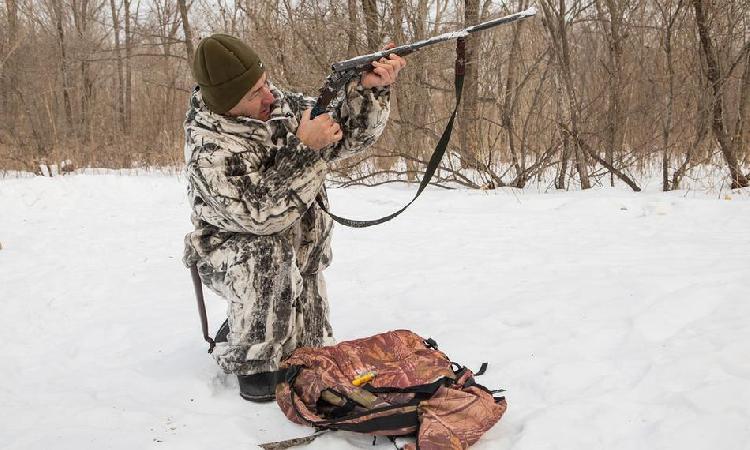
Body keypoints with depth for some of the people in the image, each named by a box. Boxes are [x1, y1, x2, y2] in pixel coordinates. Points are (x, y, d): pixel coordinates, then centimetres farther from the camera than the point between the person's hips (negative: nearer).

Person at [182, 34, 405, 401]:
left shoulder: (280, 103, -10)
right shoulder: (207, 151, -28)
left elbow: (348, 135, -7)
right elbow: (260, 214, -35)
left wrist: (370, 88, -26)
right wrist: (305, 148, -37)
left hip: (299, 251, 7)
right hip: (231, 253, -7)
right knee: (268, 255, -36)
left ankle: (236, 329, 29)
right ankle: (252, 361, -19)